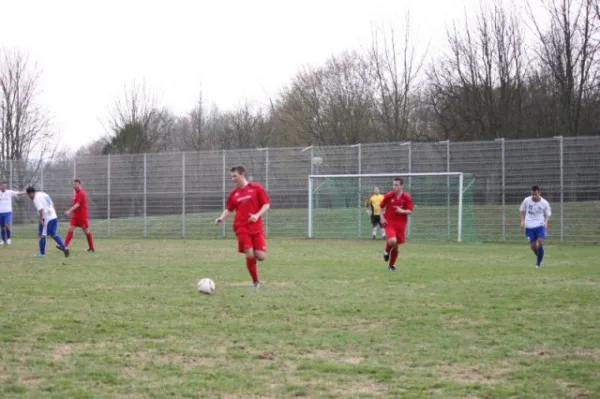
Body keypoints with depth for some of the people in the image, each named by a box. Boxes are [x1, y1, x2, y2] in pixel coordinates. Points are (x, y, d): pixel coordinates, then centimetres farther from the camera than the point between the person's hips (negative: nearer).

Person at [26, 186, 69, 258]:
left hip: (46, 219, -9)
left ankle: (42, 253, 7)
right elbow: (52, 204, 20)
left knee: (42, 235, 2)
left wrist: (41, 220, -21)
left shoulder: (36, 199, -11)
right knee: (54, 234, 17)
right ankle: (64, 248, 7)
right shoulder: (43, 194, 17)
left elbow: (41, 209, -23)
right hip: (54, 217, 9)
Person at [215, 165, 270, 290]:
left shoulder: (256, 188, 0)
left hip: (256, 227, -1)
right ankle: (255, 282, 1)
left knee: (261, 256, -11)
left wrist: (257, 215, -16)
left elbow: (266, 205, 0)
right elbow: (229, 210, 14)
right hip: (241, 228, 1)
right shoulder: (233, 193, 9)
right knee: (249, 255, -14)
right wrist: (221, 219, -5)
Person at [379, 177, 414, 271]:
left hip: (400, 224, 2)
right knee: (392, 241, -28)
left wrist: (402, 211, -23)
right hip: (389, 223, -2)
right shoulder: (388, 196, -6)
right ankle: (387, 252, 7)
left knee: (396, 246, 9)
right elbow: (381, 207, 8)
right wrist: (382, 217, -3)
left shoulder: (407, 197, -5)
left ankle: (391, 265, 30)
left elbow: (410, 211, -3)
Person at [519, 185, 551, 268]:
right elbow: (522, 211, 13)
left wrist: (546, 222, -12)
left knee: (540, 243, -17)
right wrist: (522, 221, 0)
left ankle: (538, 263, -8)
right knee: (533, 247, 1)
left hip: (540, 226, -1)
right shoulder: (526, 200, -2)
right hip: (529, 227, 1)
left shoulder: (544, 203, -4)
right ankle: (540, 257, 30)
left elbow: (548, 215, 8)